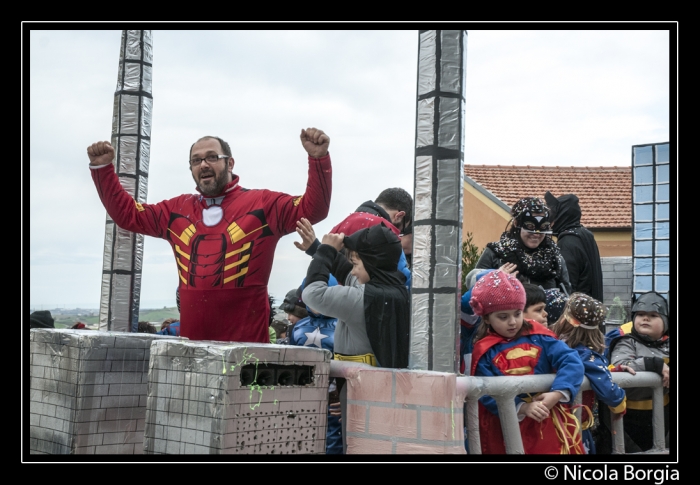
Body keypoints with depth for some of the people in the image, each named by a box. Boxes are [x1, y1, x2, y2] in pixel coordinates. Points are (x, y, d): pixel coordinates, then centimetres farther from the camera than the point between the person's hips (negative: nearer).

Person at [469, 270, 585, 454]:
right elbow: (488, 394, -14)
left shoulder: (538, 336, -1)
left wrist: (557, 393, -24)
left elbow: (571, 361, -10)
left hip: (547, 421, 1)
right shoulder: (484, 352, -5)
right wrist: (522, 407, -25)